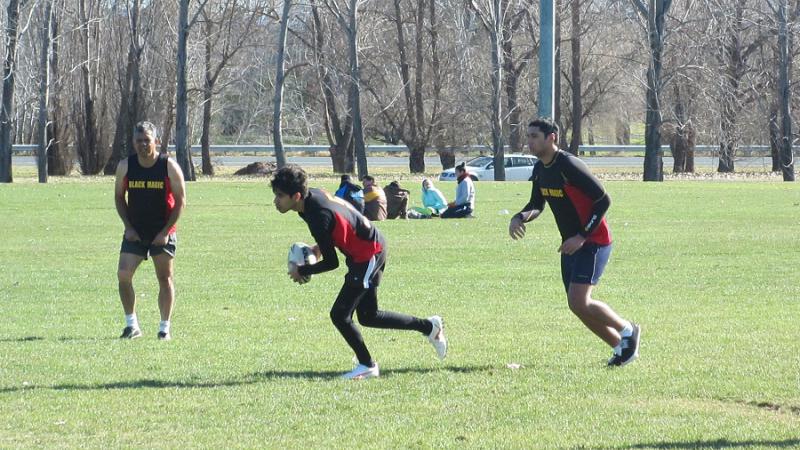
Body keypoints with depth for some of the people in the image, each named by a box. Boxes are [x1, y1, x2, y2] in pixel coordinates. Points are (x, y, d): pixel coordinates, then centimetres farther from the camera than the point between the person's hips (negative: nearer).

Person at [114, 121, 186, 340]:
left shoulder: (169, 167, -9)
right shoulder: (125, 166, -2)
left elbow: (180, 201, -5)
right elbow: (119, 197, 8)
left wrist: (166, 231, -12)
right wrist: (128, 227, -3)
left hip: (162, 234, -2)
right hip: (135, 232, 2)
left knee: (165, 279, 3)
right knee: (123, 275, -10)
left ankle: (165, 328, 13)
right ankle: (131, 325, 2)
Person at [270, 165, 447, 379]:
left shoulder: (318, 217, -32)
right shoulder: (312, 195, -4)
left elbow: (331, 263, -23)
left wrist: (301, 271, -11)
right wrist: (319, 248, 7)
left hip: (369, 255, -10)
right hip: (373, 247, 10)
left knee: (339, 315, -7)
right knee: (368, 316, 17)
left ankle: (367, 365, 9)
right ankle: (429, 326, 27)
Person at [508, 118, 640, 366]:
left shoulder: (569, 166, -20)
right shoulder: (540, 169, 6)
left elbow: (603, 200, -19)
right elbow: (536, 205, 19)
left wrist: (582, 236, -22)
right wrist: (519, 218, -4)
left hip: (593, 242, -9)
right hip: (571, 243, 9)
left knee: (579, 303, -17)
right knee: (577, 305, 8)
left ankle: (627, 329, 5)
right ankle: (621, 347, 21)